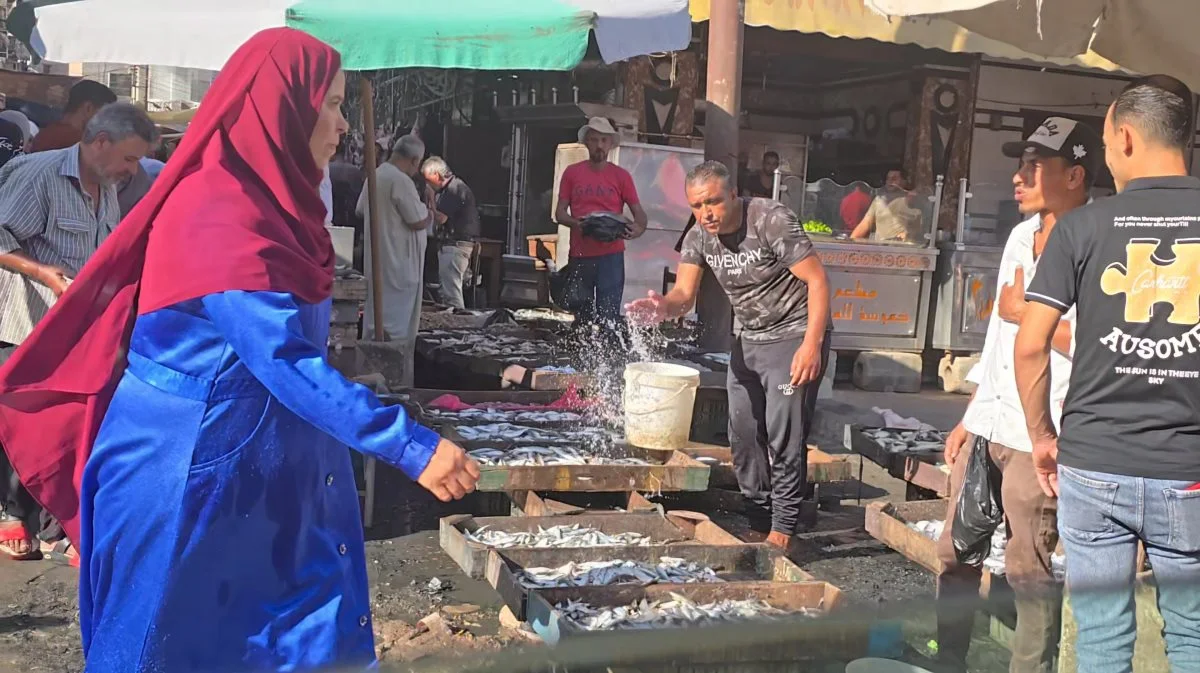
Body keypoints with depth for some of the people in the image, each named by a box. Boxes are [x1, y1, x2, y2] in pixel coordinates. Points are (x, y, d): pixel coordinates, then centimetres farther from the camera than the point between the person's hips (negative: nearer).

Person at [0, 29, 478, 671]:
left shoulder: (254, 204, 9)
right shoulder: (219, 214, -21)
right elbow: (285, 359, -29)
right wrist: (412, 446, -32)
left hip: (256, 469, 9)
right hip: (188, 469, -9)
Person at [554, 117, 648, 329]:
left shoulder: (621, 176, 4)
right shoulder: (572, 173, 7)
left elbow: (639, 213, 3)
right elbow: (559, 213, 8)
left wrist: (637, 229, -20)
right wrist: (575, 223, -14)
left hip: (610, 254, -2)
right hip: (580, 254, 2)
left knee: (608, 314, -7)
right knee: (581, 310, 9)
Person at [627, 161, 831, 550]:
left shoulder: (772, 220, -21)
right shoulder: (699, 237, -3)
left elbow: (817, 280, -22)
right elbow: (684, 294, -12)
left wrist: (812, 344, -30)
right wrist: (662, 308, -37)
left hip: (795, 335, -7)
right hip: (749, 340, 7)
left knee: (784, 436, -9)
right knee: (743, 434, 11)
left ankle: (783, 529, 1)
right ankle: (757, 518, 25)